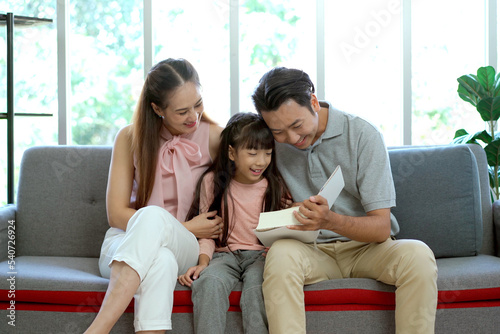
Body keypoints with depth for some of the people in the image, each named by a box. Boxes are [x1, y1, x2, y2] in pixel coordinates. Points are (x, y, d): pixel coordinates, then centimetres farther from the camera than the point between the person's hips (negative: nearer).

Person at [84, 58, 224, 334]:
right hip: (125, 241, 0)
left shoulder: (213, 137, 0)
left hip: (184, 248, 0)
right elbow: (116, 214, -3)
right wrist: (185, 228, -9)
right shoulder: (130, 138, -1)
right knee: (160, 260, -39)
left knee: (153, 217, -37)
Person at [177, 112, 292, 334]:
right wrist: (203, 261, -8)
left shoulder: (276, 185, 5)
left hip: (262, 255, 0)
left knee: (257, 285, -34)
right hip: (225, 255, 1)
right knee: (208, 282, -32)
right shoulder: (212, 182, 4)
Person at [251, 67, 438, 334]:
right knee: (281, 252, -33)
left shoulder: (363, 135, -10)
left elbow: (381, 228, -12)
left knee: (417, 254, -32)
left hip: (366, 246, -1)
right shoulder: (273, 141, -1)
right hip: (313, 251, 1)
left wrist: (331, 221, -33)